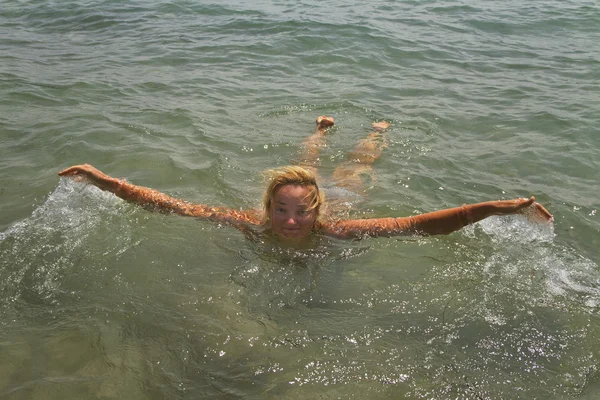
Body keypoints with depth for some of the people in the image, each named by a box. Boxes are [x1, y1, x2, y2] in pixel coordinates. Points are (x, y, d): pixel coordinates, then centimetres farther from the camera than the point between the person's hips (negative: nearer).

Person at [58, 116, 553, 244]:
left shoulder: (334, 231, -44)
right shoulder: (252, 224, -41)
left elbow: (424, 223, -50)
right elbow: (166, 203, -43)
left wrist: (498, 207, -57)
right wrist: (98, 178, -47)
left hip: (338, 205, -1)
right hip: (298, 181, 1)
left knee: (352, 172, 30)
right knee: (308, 165, 33)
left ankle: (379, 130, 58)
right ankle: (323, 127, 62)